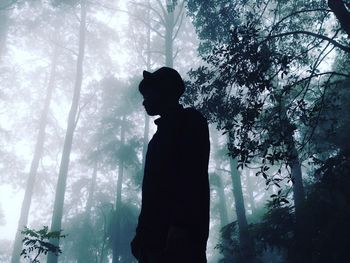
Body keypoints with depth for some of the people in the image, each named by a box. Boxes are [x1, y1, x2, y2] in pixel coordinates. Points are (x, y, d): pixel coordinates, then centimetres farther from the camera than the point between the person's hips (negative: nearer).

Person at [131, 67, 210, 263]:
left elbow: (194, 177, -11)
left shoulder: (190, 121, 5)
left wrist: (180, 225, -22)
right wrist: (142, 233, 15)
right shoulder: (163, 132, 28)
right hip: (158, 234, 8)